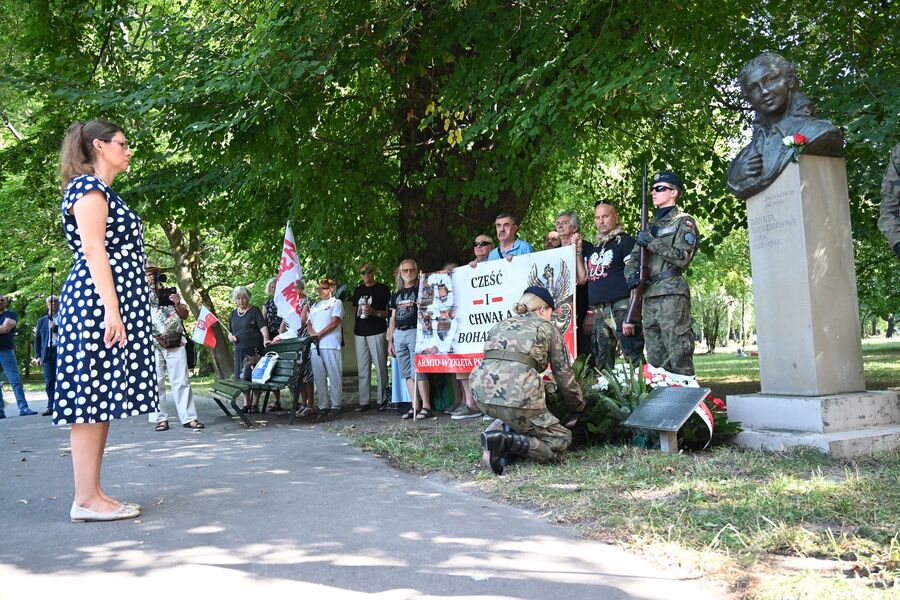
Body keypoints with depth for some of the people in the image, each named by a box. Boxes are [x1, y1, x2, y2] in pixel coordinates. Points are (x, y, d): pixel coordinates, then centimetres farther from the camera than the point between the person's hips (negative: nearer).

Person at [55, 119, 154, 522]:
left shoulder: (102, 192, 25)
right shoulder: (88, 187, -5)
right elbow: (94, 250, -15)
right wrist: (110, 310, -23)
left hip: (116, 307, 10)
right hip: (97, 305, -10)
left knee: (101, 400, 7)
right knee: (92, 398, -10)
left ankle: (91, 494, 10)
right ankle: (86, 500, -7)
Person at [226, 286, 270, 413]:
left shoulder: (255, 311, 0)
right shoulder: (233, 314, 17)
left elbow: (263, 326, -11)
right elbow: (230, 331, 27)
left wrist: (265, 338, -29)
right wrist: (230, 336, 4)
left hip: (255, 348, -5)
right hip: (239, 349, 5)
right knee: (242, 377, 3)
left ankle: (255, 404, 3)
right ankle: (246, 404, 13)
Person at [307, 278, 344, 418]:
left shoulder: (336, 303, 5)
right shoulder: (315, 306, 24)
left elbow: (334, 322, -7)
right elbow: (309, 323, 17)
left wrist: (318, 334, -11)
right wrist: (311, 333, -4)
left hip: (330, 345, -6)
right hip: (315, 346, 6)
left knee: (334, 375, -5)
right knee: (319, 377, 3)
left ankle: (335, 405, 0)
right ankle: (323, 406, 7)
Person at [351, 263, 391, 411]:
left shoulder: (382, 289, 3)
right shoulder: (358, 290, 18)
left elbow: (389, 312, 1)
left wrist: (375, 312, -14)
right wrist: (359, 312, 8)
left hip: (377, 332, -5)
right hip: (360, 333, 5)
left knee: (380, 367, -5)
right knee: (363, 370, 5)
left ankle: (381, 399, 1)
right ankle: (364, 401, 7)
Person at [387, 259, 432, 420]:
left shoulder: (420, 290, 3)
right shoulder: (396, 295, 19)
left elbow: (426, 311, -2)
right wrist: (390, 341, 16)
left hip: (414, 332, -6)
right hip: (399, 334, 6)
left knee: (418, 371, -11)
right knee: (407, 373, 5)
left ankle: (426, 406, -6)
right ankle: (414, 407, 9)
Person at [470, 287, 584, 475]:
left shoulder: (500, 325, 29)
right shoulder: (547, 328, 17)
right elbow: (564, 374, 18)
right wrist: (578, 408, 34)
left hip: (482, 394, 6)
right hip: (516, 393, -6)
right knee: (561, 440, 8)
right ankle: (507, 441, -14)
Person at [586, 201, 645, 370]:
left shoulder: (624, 241, 2)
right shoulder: (594, 247, 23)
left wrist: (632, 314, -15)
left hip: (620, 305, -7)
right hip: (597, 310, 7)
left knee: (633, 356, -12)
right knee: (600, 363, 6)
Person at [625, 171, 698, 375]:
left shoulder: (683, 221, 4)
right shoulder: (650, 225, 23)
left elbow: (683, 257, -9)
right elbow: (633, 257, 18)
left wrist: (652, 243, -12)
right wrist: (631, 274, -3)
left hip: (671, 294, -7)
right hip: (649, 296, 7)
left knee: (678, 358, -11)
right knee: (655, 361, 7)